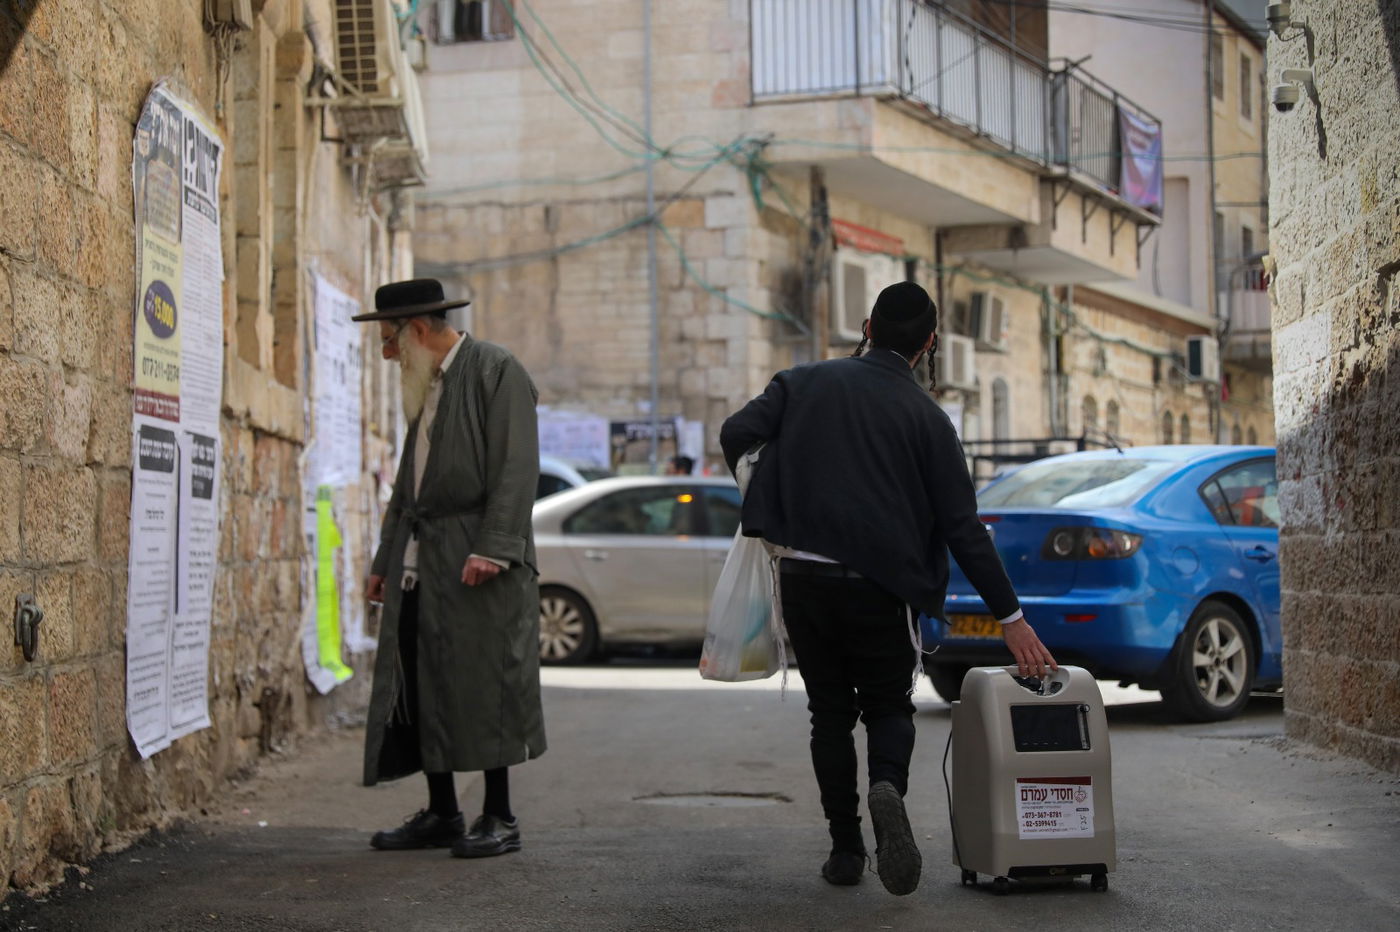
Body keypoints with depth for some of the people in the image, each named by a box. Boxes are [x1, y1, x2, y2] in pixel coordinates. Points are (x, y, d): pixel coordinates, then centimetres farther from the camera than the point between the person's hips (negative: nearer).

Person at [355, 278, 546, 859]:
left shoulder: (497, 371, -5)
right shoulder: (424, 387, 21)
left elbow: (516, 468, -14)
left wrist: (492, 548, -22)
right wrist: (385, 561, 21)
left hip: (475, 567, -8)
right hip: (418, 568, 8)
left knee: (484, 691, -5)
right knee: (420, 693, 7)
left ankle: (499, 817, 3)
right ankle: (441, 815, 15)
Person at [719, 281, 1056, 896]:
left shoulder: (804, 383, 7)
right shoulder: (926, 417, 2)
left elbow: (737, 434, -2)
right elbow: (962, 527, -3)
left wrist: (766, 509, 18)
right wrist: (1010, 617, 0)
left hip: (801, 575, 2)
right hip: (878, 586, -2)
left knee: (830, 711, 15)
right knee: (888, 706, 14)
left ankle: (844, 849, 11)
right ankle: (888, 788, -18)